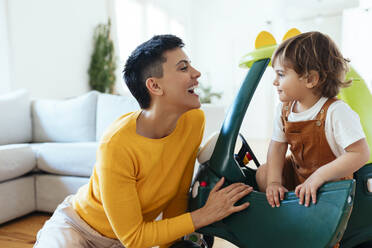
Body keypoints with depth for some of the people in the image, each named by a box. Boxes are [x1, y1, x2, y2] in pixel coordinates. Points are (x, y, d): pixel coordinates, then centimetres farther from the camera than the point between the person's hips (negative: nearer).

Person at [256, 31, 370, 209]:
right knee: (262, 174, -4)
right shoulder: (284, 109, -8)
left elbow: (360, 154, -29)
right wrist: (274, 181, -20)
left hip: (332, 180, -5)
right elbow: (277, 148, -7)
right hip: (297, 170, 6)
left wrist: (318, 176, -33)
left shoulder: (335, 111, -28)